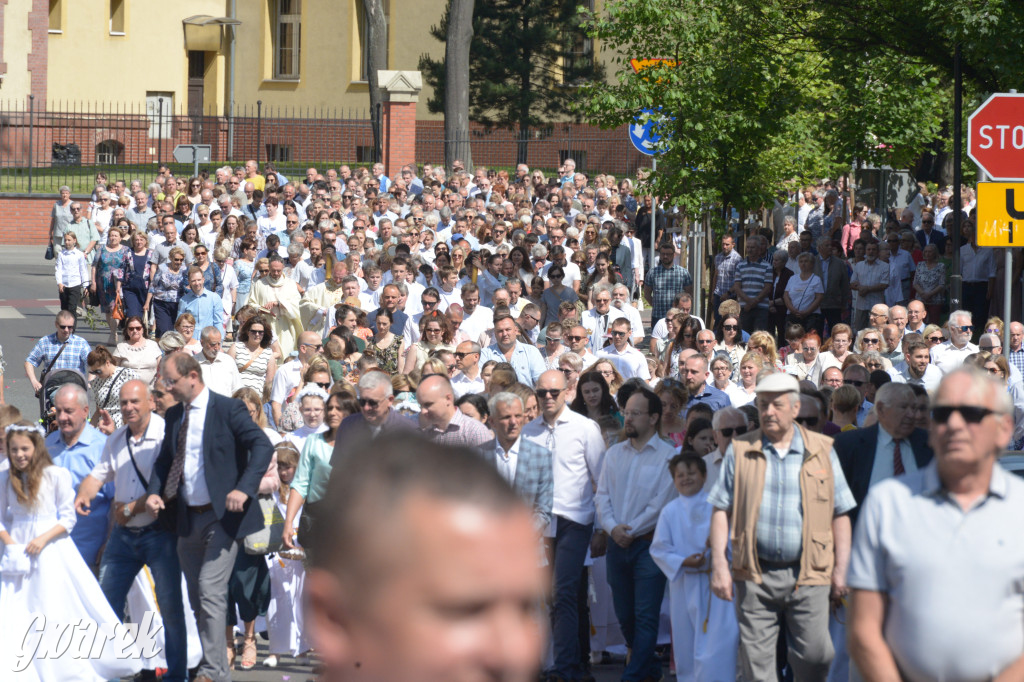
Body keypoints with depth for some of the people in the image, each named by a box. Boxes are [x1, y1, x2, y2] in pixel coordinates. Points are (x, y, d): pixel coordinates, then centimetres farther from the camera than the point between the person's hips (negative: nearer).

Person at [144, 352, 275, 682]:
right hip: (187, 519, 7)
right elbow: (164, 459, 17)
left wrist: (244, 488, -27)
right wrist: (154, 492, -3)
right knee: (197, 599, 10)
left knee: (210, 591, -15)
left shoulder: (228, 409, -8)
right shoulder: (173, 416, 12)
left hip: (222, 516, -7)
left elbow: (263, 446, -15)